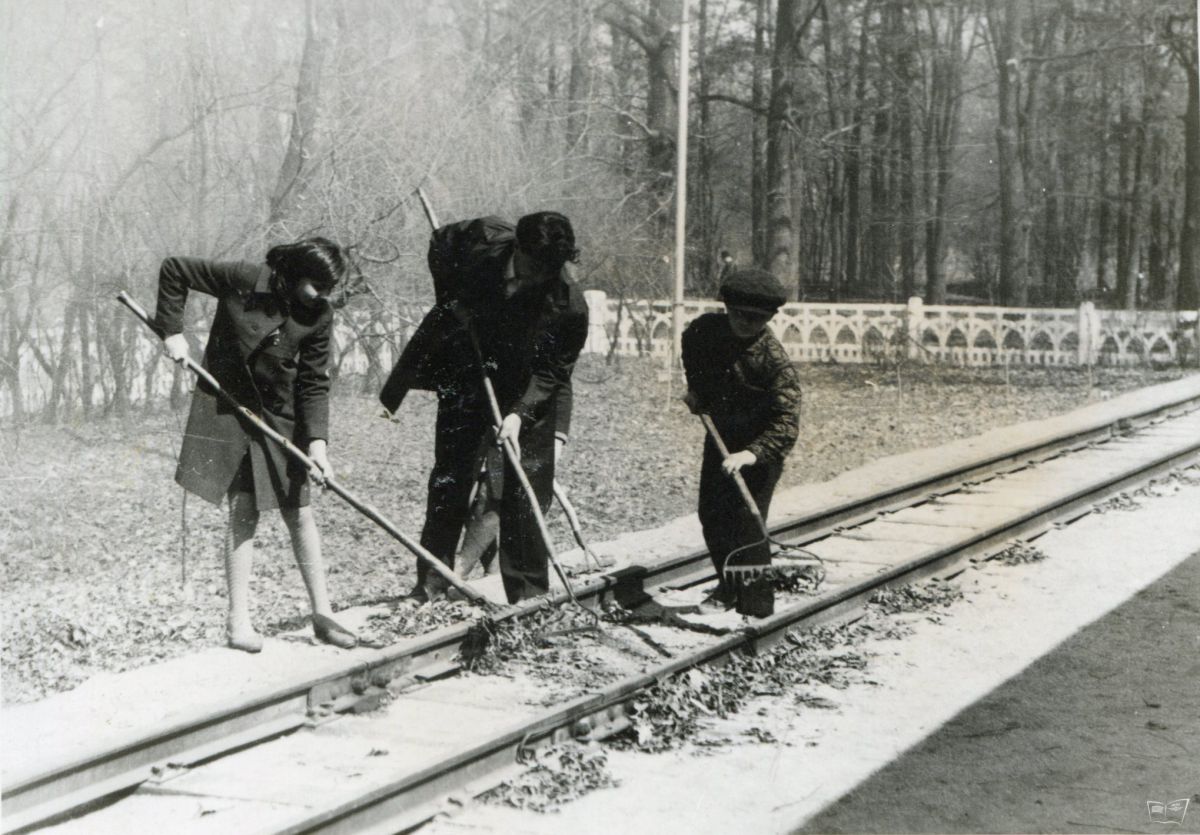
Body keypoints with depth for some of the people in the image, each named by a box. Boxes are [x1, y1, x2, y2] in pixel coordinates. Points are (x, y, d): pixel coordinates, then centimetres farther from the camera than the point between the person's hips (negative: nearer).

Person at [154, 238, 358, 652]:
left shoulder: (318, 315, -7)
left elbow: (314, 383, -5)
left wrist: (317, 440, -16)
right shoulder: (243, 279, -16)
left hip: (281, 419, 3)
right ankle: (238, 620, 2)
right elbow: (173, 271, -6)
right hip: (228, 411, -3)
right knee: (243, 513, -5)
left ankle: (322, 613, 13)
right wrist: (172, 331, -10)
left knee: (300, 513, 5)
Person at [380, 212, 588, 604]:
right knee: (449, 482, 4)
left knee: (523, 497, -5)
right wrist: (449, 301, -6)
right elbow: (440, 244, 4)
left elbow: (551, 372, -17)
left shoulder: (569, 307, -25)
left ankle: (529, 596, 3)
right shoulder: (483, 241, -18)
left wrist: (519, 413, -30)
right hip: (467, 382, 3)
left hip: (530, 396, -2)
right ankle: (431, 586, 11)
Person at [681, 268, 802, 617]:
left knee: (747, 521, -13)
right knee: (712, 515, 13)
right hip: (720, 437, 7)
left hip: (762, 447, -7)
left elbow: (786, 423, -32)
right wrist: (697, 389, 9)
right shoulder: (708, 328, -9)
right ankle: (728, 588, 31)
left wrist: (752, 453, -46)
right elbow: (690, 348, 19)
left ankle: (757, 606, -4)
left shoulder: (776, 362, -26)